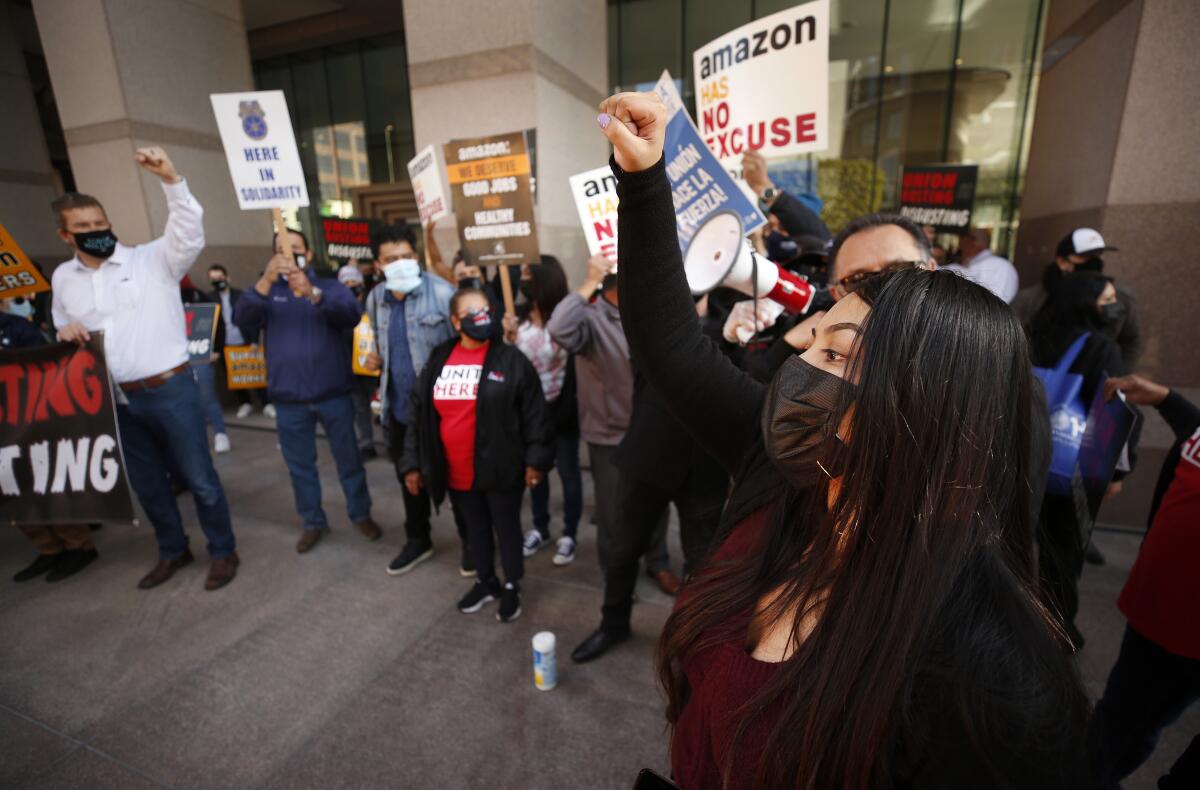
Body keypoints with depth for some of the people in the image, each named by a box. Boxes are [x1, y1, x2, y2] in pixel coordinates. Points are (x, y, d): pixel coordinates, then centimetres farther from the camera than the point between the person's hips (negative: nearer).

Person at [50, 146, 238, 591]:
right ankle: (173, 550, 36)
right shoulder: (62, 278, 11)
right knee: (146, 484, 17)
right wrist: (65, 332, -2)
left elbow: (190, 234, -18)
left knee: (199, 477, 2)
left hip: (169, 391, -5)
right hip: (115, 400, 5)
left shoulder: (152, 260, -3)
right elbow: (63, 330, 22)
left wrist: (171, 180, -29)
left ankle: (223, 551, 19)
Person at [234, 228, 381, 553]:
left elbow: (351, 316, -19)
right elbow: (242, 320, -13)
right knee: (300, 465, 13)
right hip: (288, 399, 2)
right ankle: (313, 522, 29)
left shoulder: (332, 287, 2)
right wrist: (265, 281, -30)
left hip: (334, 394, -2)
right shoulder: (267, 291, 6)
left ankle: (361, 514, 26)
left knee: (348, 459, 9)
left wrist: (312, 293, -37)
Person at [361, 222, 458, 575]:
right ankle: (418, 540, 40)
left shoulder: (441, 292, -16)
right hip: (399, 405, 6)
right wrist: (376, 358, 7)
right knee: (409, 476, 19)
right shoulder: (375, 299, 4)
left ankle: (471, 542, 29)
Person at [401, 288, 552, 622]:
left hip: (500, 468, -4)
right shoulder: (438, 360, 2)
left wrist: (535, 459, -11)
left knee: (507, 528, 13)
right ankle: (486, 581, 43)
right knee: (475, 528, 22)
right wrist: (412, 463, 6)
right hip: (457, 471, 4)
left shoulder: (511, 360, -10)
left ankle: (512, 588, 34)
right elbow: (417, 415, 6)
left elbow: (534, 413, -9)